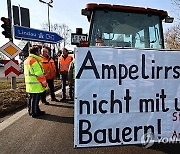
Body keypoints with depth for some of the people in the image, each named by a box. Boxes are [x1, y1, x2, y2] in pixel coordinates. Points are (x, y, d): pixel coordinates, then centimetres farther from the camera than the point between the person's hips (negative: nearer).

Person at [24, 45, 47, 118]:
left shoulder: (27, 60, 15)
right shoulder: (34, 60, -18)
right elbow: (39, 74, -20)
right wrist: (44, 83, -12)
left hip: (29, 84, 10)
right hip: (35, 84, -10)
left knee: (30, 98, 18)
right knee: (35, 99, 0)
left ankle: (31, 111, 29)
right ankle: (35, 113, 9)